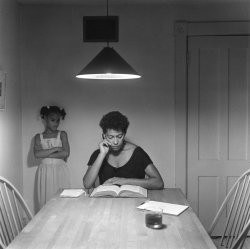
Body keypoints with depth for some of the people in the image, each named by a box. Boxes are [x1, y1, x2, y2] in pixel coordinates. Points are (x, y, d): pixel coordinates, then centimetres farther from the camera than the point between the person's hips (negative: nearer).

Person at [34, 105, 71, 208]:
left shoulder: (62, 134, 4)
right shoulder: (39, 137, 7)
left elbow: (66, 153, -9)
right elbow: (37, 154, -9)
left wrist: (45, 154, -8)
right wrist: (55, 149, -11)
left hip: (60, 170, -1)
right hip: (45, 171, 1)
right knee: (45, 200, -1)